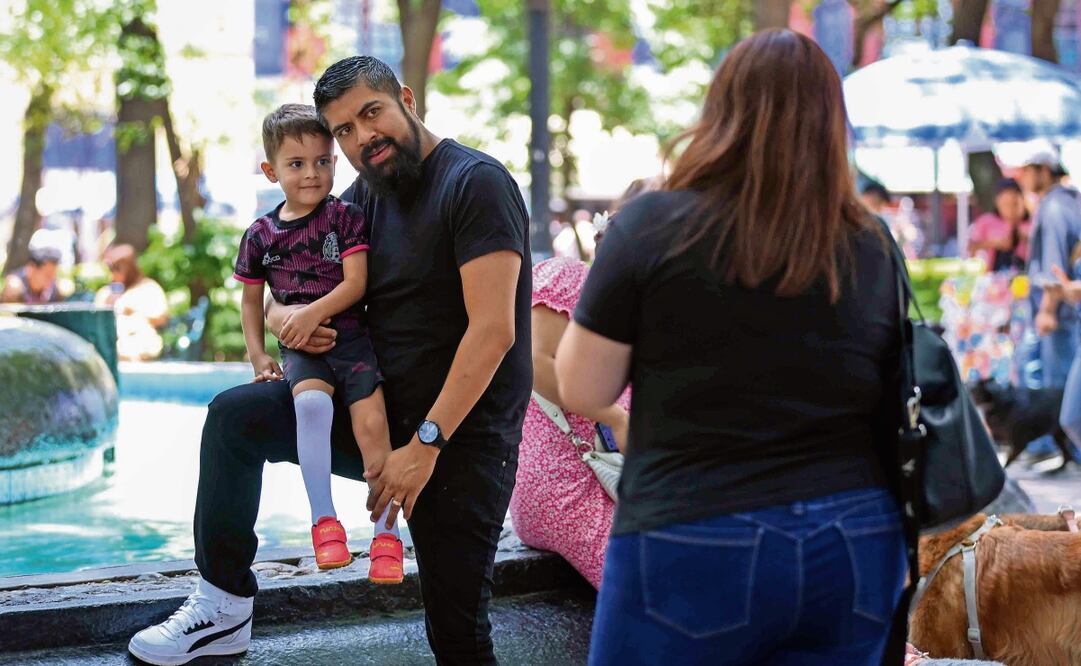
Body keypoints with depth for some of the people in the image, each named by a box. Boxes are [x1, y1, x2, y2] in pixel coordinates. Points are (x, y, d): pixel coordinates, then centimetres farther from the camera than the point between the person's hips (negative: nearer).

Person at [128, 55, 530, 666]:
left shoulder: (475, 182, -14)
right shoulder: (365, 198, 10)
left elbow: (492, 329, -22)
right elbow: (277, 289, 18)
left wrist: (426, 443, -24)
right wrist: (281, 315, -8)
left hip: (463, 428, -7)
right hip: (382, 412, 7)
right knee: (236, 416, -8)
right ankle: (224, 609, -3)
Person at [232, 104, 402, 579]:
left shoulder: (346, 218, 2)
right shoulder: (261, 235, 10)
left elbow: (356, 283, -5)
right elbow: (251, 299, 20)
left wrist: (315, 311, -19)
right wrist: (257, 355, 10)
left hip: (351, 336, -1)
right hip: (298, 347, 1)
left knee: (371, 422, -18)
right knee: (311, 401, -31)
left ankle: (387, 534, -8)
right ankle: (323, 521, -28)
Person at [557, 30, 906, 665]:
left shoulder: (655, 224, -8)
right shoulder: (872, 245, 3)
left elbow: (582, 391, -2)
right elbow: (895, 412, 10)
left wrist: (611, 275, 11)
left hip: (697, 546, -3)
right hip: (853, 548, 4)